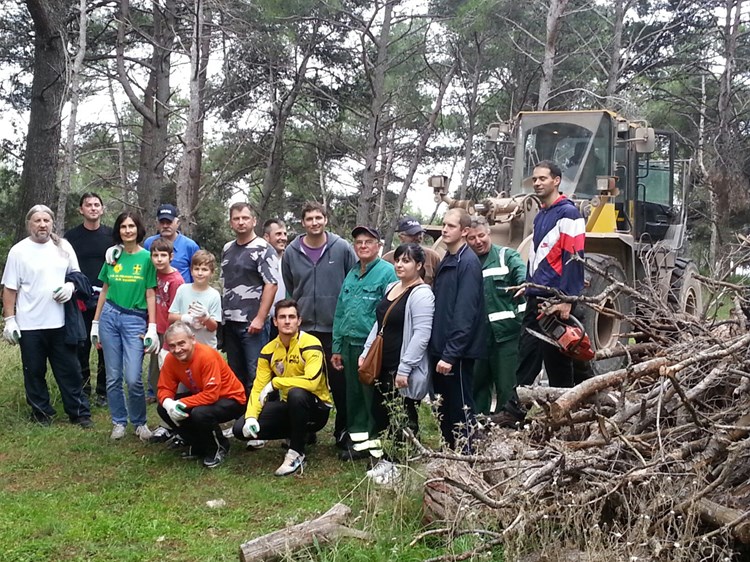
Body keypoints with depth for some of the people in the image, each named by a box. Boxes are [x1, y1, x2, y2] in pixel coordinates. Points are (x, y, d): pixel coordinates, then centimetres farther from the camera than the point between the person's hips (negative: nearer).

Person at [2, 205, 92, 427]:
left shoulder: (63, 247, 5)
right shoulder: (18, 251, -3)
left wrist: (71, 286, -7)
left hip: (60, 323, 2)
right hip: (30, 325, -2)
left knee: (70, 371, 7)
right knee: (34, 373, 8)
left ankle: (79, 413, 17)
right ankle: (42, 413, 22)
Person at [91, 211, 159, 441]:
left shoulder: (147, 258, -1)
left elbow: (150, 294, 0)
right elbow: (104, 290, 13)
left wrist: (152, 327, -6)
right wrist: (95, 322, 12)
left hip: (135, 320, -3)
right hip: (109, 317, 3)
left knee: (133, 379, -10)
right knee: (113, 377, 5)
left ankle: (139, 422, 11)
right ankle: (118, 422, 20)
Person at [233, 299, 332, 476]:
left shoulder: (310, 344, -19)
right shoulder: (268, 350, -2)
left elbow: (311, 382, -33)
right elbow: (258, 388, -3)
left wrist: (274, 383, -25)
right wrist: (251, 417, -21)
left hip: (316, 407, -6)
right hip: (289, 406, 6)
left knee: (296, 394, -40)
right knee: (241, 428, -9)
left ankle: (297, 453, -20)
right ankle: (300, 435, 10)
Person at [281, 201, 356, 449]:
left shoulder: (342, 248, -5)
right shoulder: (291, 252, 2)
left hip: (336, 328, -2)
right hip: (303, 328, 2)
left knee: (339, 382, 4)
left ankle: (343, 432, 16)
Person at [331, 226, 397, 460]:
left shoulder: (387, 272, -9)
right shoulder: (351, 275, 14)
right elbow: (340, 313, 16)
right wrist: (336, 348, 13)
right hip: (350, 344, 7)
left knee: (373, 395, 1)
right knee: (354, 394, 13)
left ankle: (377, 440, 12)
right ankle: (359, 438, 23)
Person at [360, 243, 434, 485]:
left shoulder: (421, 294, -14)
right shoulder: (391, 287, 14)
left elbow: (421, 335, -20)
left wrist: (404, 369, -22)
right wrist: (366, 352, 15)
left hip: (404, 370, -9)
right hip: (383, 365, 9)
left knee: (403, 420, 2)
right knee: (380, 415, 12)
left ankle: (398, 467, 13)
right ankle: (386, 460, 24)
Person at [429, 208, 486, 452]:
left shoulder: (468, 263, -13)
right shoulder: (446, 261, 15)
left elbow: (464, 314, -20)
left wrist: (451, 354, -23)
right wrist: (437, 349, 12)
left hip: (457, 353, -9)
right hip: (440, 350, 9)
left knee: (461, 410, -2)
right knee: (444, 409, 15)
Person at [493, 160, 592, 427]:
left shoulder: (568, 214, -9)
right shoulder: (540, 216, 18)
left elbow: (573, 260, -16)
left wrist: (567, 301, -20)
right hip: (536, 300, 9)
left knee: (557, 359, -1)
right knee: (526, 355, 6)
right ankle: (513, 410, 8)